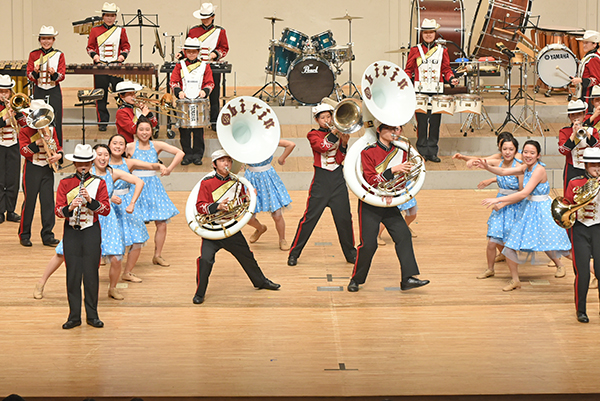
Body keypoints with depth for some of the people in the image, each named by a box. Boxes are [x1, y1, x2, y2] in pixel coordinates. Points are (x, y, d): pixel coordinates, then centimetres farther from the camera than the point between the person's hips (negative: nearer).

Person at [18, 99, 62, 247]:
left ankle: (47, 235, 5)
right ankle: (24, 235, 11)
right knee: (29, 201, 0)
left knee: (48, 201, 0)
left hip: (48, 169, 4)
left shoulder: (51, 130, 11)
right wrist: (38, 143, -24)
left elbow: (58, 147, 13)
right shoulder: (24, 131, -3)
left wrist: (58, 155, -9)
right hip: (32, 169, -4)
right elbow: (24, 151, -12)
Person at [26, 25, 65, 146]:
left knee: (55, 122, -4)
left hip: (54, 92, -1)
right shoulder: (33, 54, 3)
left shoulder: (59, 55, 1)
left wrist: (54, 74, -24)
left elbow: (62, 76, -3)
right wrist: (35, 72, -20)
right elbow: (30, 76, 2)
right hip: (39, 92, 1)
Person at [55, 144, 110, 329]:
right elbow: (58, 210, -4)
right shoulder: (65, 183, 3)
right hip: (71, 232, 1)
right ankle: (74, 316, 6)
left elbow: (106, 209, -6)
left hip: (91, 231, -1)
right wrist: (70, 207, -24)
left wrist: (90, 200, -22)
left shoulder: (99, 183, 2)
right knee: (73, 274, 0)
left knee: (91, 273, 0)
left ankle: (92, 315, 9)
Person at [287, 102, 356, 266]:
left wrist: (343, 143, -12)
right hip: (321, 180, -3)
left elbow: (339, 159, 2)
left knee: (344, 217, 3)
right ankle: (294, 253, 4)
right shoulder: (313, 135, 3)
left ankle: (350, 253, 16)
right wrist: (334, 133, -23)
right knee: (310, 217, -4)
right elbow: (322, 146, -18)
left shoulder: (338, 134, 11)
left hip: (338, 180, 3)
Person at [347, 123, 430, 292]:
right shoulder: (368, 152, -10)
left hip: (390, 203, 5)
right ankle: (356, 280, 12)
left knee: (404, 235, -9)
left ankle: (408, 278, -9)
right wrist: (393, 170, -29)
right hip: (369, 205, -5)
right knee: (368, 244, -7)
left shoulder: (400, 151, 5)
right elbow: (371, 181, -18)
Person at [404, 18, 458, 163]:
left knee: (435, 122, 2)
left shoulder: (442, 51, 11)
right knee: (421, 122, -1)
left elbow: (446, 70, 13)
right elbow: (408, 69, 10)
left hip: (436, 91, 1)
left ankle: (432, 152, 9)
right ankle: (422, 152, 7)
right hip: (420, 92, -1)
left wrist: (451, 79, -6)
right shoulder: (415, 50, 7)